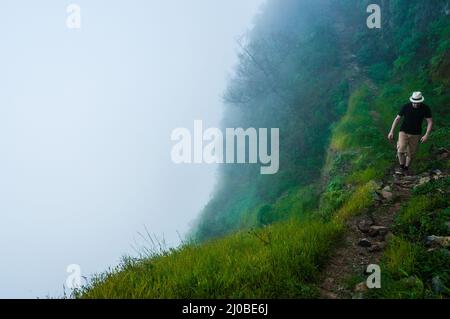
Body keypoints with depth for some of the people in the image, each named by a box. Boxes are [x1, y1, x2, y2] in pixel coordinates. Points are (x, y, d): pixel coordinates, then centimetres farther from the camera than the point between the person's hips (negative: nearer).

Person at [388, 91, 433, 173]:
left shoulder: (425, 108, -10)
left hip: (416, 134, 1)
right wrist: (391, 132, -5)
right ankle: (401, 167, 4)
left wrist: (427, 135, -18)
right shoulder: (406, 107, -11)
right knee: (400, 151, -19)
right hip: (404, 132, -1)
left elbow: (430, 122, -7)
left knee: (411, 154, 8)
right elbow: (397, 119, -2)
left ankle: (406, 169, 29)